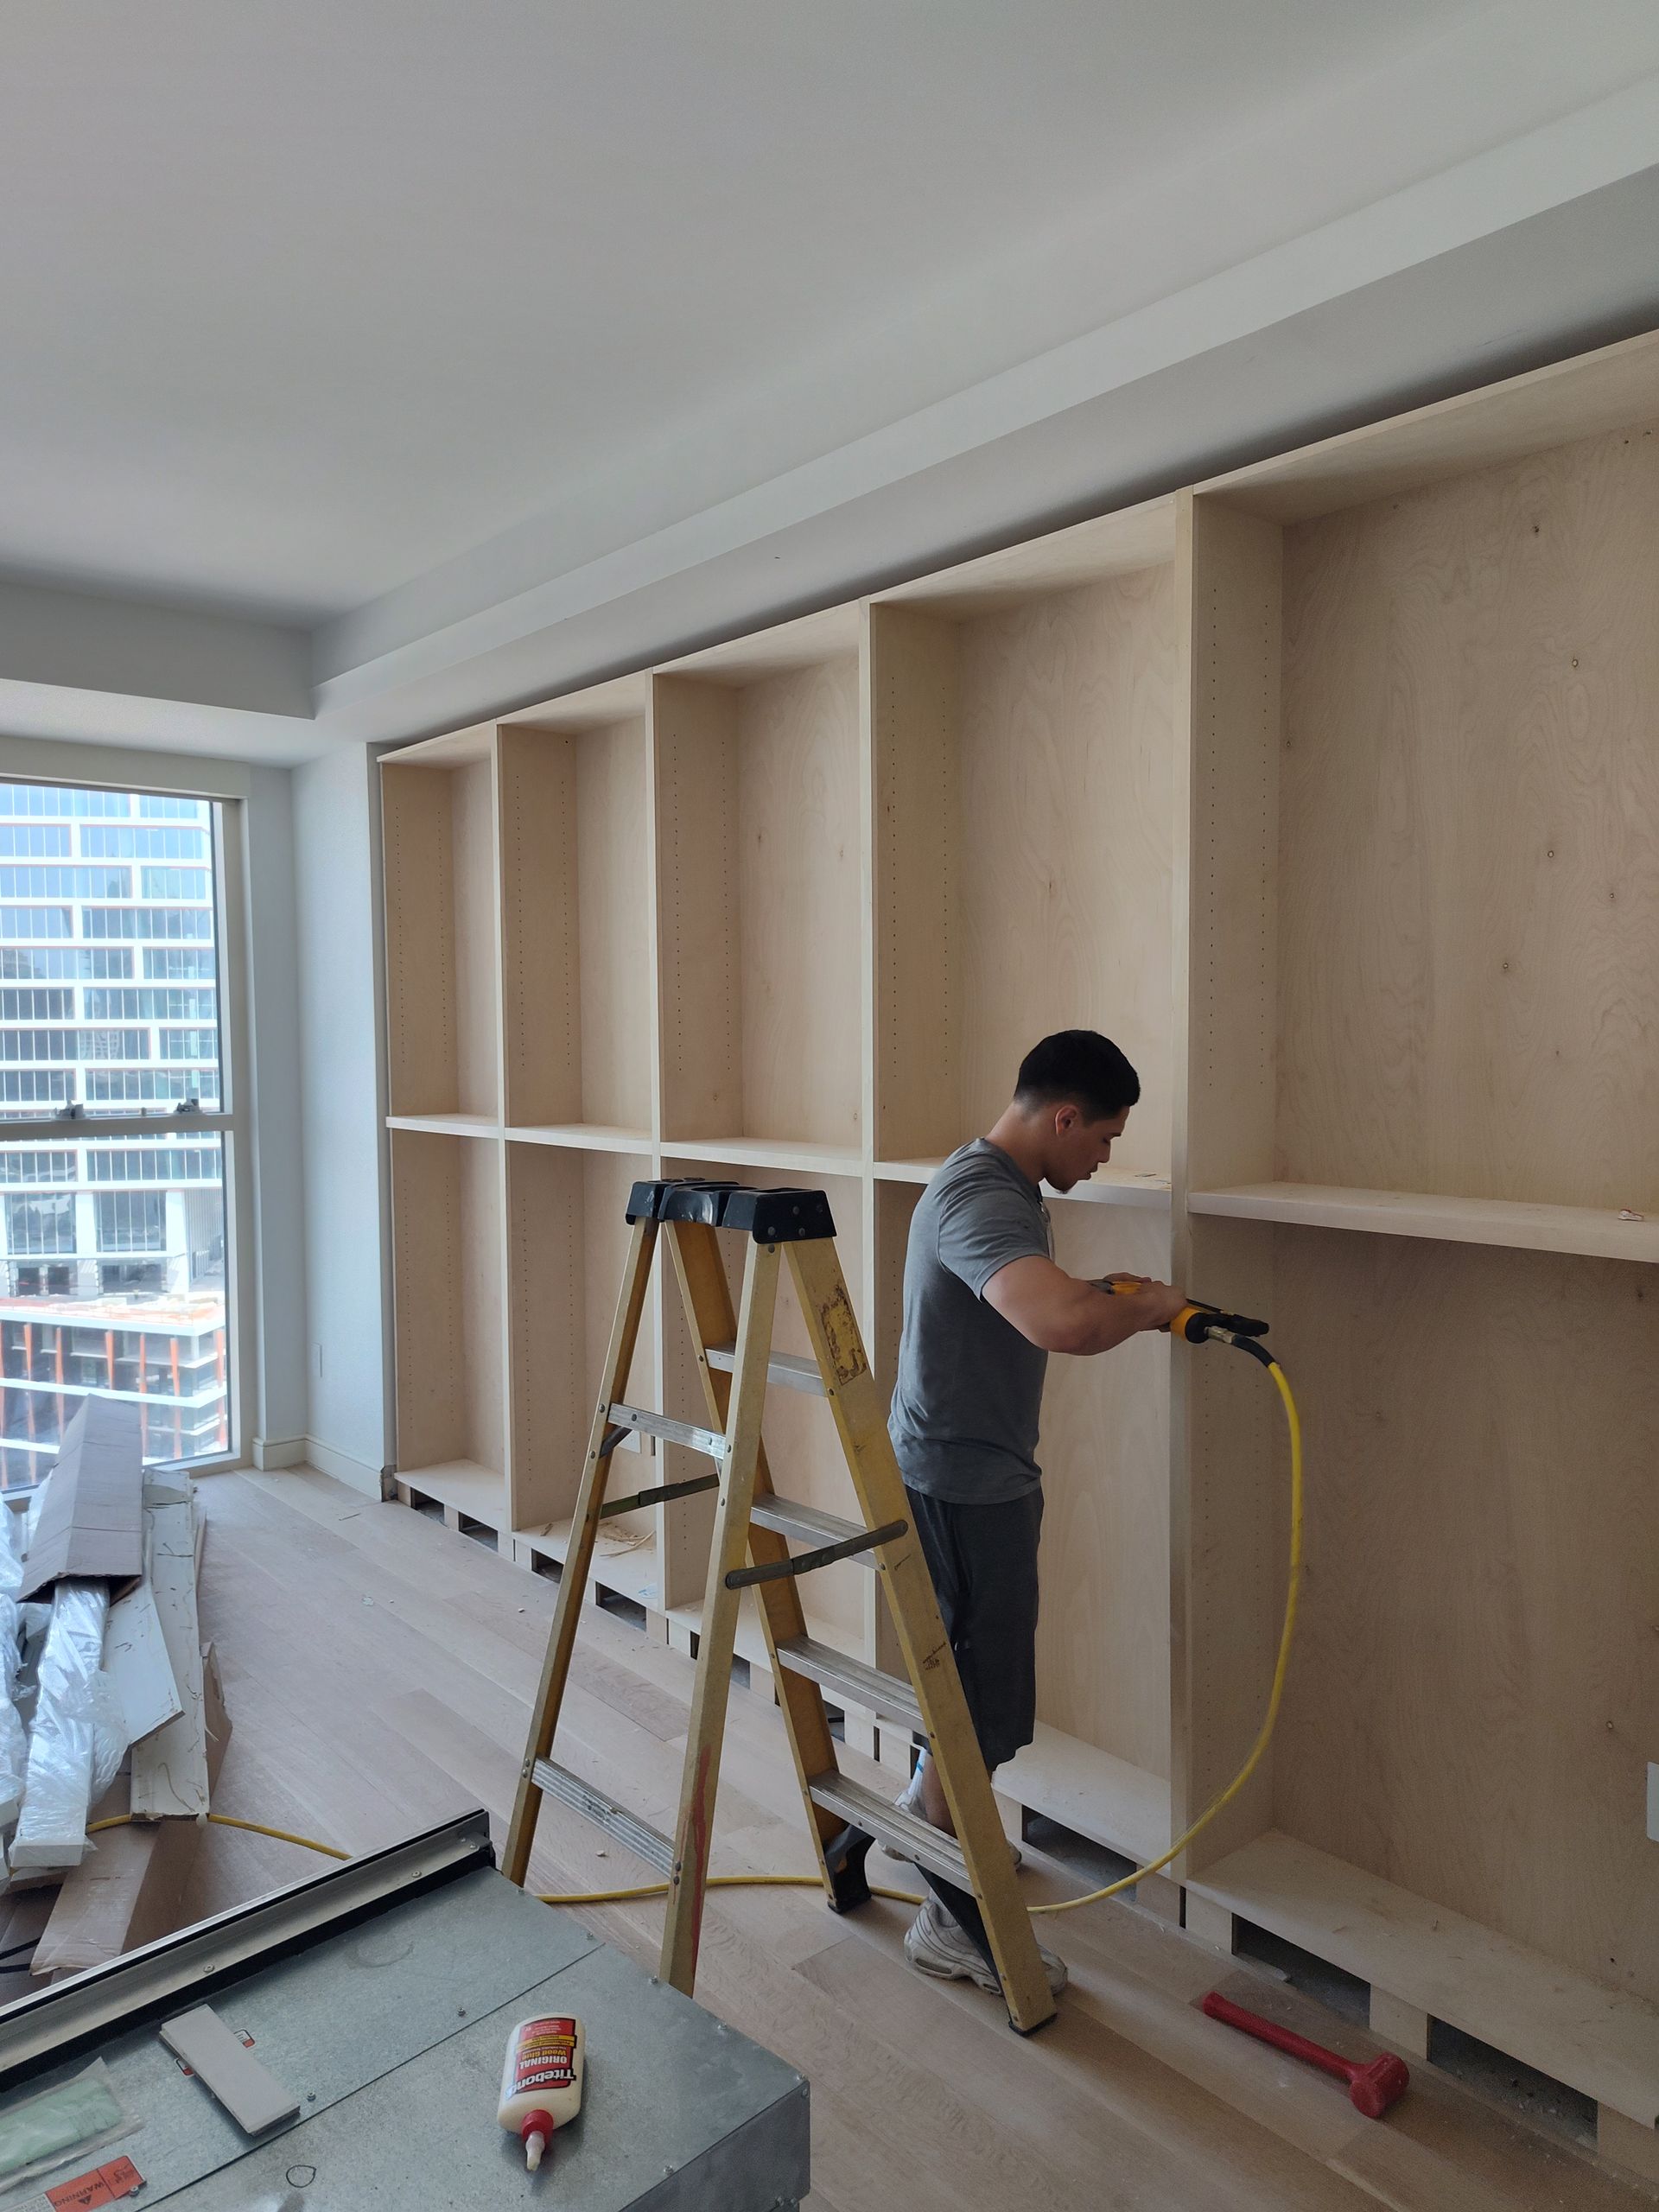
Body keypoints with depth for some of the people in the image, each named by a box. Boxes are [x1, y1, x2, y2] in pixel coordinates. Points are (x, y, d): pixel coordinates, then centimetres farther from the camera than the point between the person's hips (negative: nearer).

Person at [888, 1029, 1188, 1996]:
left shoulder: (1009, 1190, 8)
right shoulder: (978, 1200, -27)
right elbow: (1066, 1323, -44)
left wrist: (1109, 1293, 7)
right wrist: (1152, 1303, -24)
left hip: (986, 1474, 10)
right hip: (960, 1485, -10)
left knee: (972, 1680, 26)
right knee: (980, 1703, 3)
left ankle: (929, 1814, 47)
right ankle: (953, 1921, 20)